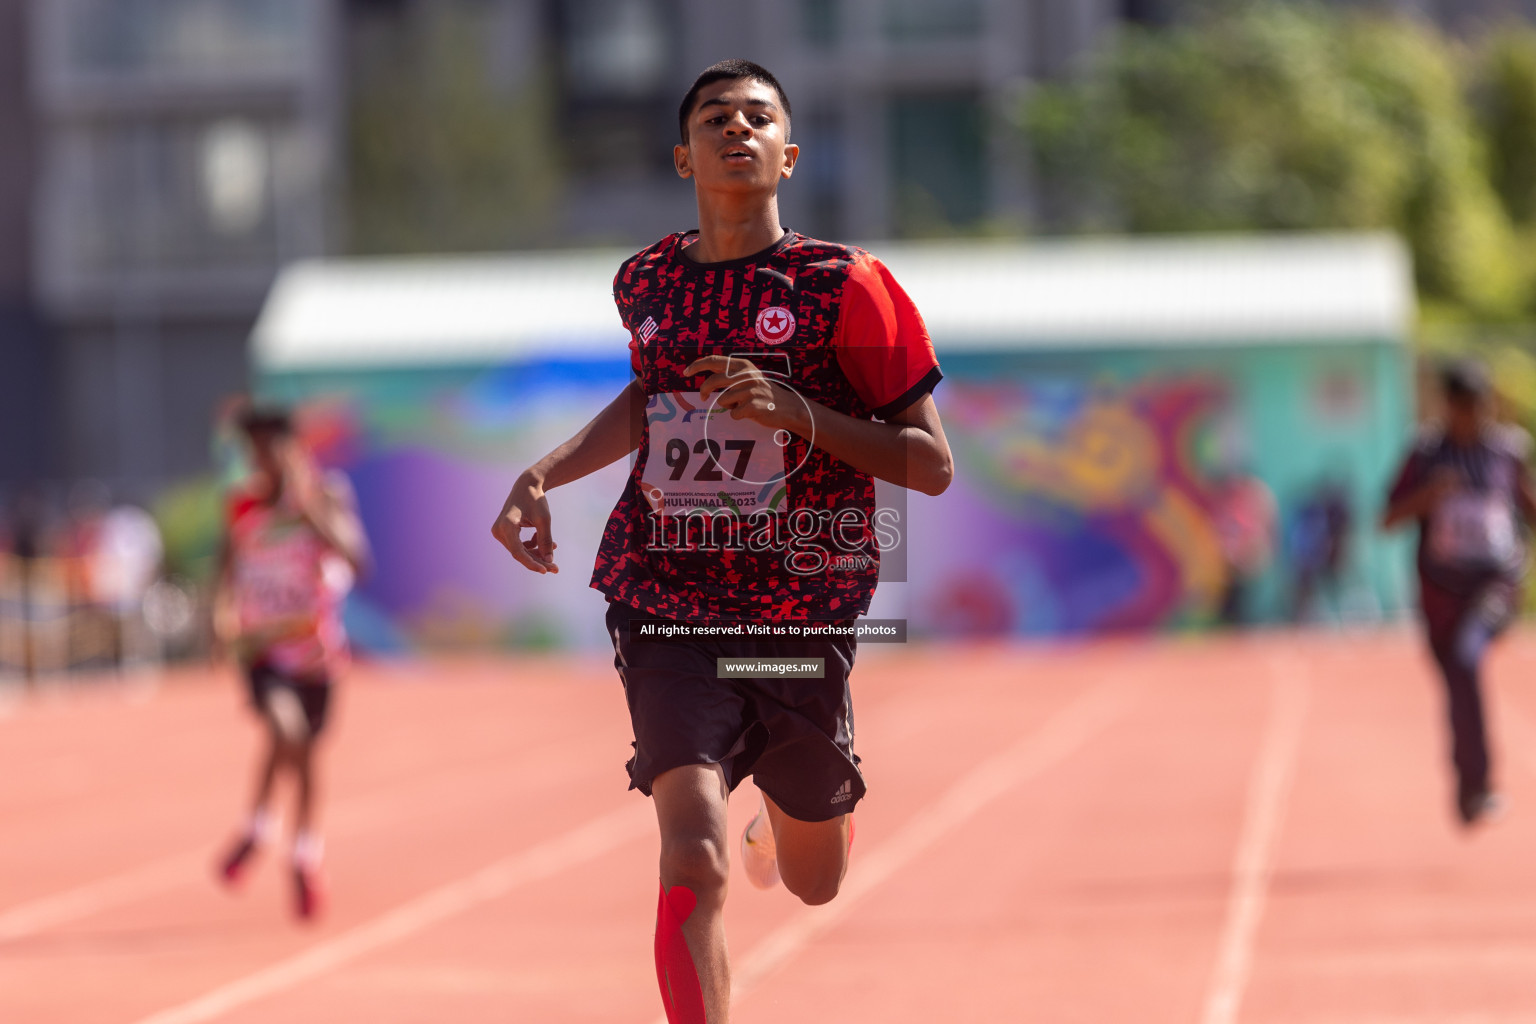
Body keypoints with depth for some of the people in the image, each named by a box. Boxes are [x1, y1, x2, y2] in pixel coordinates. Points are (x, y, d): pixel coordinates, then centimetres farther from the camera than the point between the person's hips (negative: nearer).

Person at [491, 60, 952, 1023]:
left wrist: (800, 414, -20)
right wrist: (544, 474, 13)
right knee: (694, 852, -22)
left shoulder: (845, 284, -7)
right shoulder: (646, 281, 5)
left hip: (805, 614, 0)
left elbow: (933, 464, -7)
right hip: (669, 606, 1)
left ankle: (783, 822, 55)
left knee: (812, 881, 17)